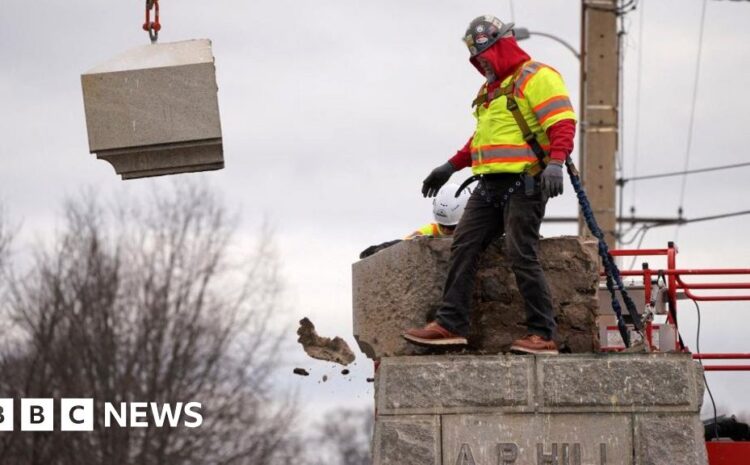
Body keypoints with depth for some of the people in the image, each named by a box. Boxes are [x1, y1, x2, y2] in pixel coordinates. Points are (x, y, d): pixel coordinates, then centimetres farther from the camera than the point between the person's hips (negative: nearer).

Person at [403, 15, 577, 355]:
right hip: (490, 184, 9)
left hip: (524, 183, -9)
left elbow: (562, 122, -17)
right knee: (464, 246, 2)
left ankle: (543, 336, -10)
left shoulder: (536, 77, -6)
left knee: (521, 256, -14)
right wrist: (451, 167, 34)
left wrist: (556, 161, -31)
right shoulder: (492, 88, 24)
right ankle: (450, 324, 3)